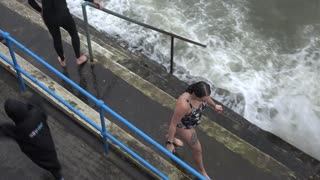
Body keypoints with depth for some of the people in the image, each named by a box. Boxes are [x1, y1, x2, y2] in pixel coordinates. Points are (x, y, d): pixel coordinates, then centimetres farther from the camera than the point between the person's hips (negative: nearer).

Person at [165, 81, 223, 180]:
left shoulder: (199, 90, -28)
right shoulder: (184, 104, -47)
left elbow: (206, 97, -1)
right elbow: (173, 124, -33)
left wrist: (214, 105, 18)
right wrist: (169, 143, -23)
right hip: (183, 125, -6)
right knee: (197, 149, 12)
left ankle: (170, 136, 73)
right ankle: (202, 171, 41)